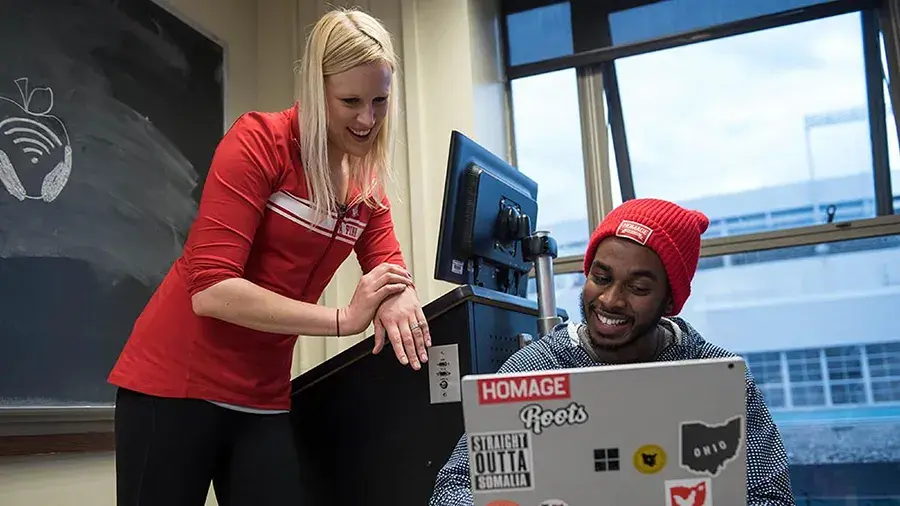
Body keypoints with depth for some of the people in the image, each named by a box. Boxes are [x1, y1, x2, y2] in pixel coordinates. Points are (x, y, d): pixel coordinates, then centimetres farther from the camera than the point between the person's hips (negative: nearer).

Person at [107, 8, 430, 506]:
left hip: (263, 398, 6)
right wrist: (343, 319, -23)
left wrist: (400, 296, -21)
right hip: (174, 382, -5)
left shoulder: (369, 185, 5)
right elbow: (209, 289, -22)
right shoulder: (259, 140, -15)